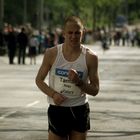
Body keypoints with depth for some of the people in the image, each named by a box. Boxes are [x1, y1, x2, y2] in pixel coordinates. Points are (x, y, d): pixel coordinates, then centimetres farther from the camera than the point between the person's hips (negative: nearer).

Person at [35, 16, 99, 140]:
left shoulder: (90, 57, -6)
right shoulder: (52, 54, -6)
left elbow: (95, 90, -2)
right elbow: (39, 80, 5)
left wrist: (78, 82, -21)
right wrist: (53, 94, -13)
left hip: (80, 111, 1)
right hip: (57, 109, -1)